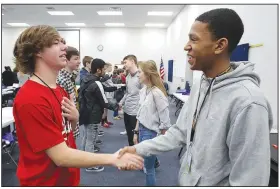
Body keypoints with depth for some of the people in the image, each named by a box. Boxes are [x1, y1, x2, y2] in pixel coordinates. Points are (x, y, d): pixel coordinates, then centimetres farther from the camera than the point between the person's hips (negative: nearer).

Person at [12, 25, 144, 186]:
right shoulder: (30, 99, -25)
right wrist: (113, 159, -27)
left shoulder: (60, 90, 2)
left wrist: (74, 118, -9)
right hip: (44, 182, -8)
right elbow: (61, 156, -26)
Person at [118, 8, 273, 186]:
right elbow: (180, 131, 3)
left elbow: (249, 179, -26)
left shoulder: (247, 102, -29)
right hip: (188, 180, 7)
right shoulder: (199, 87, -1)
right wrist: (139, 148, -3)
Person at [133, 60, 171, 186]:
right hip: (142, 130, 7)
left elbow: (165, 121, -17)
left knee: (148, 168, 5)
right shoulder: (143, 90, 4)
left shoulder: (157, 93, -21)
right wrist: (136, 132, 14)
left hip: (151, 133, -7)